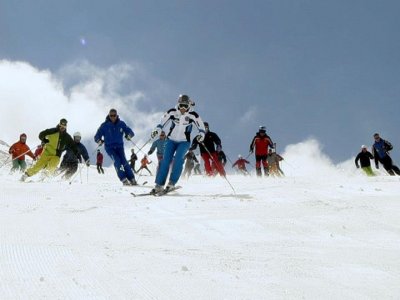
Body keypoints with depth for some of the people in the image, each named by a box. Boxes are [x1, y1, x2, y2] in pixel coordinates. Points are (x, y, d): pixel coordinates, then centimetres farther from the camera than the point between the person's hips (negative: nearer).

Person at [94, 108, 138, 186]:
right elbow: (97, 136, 1)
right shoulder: (104, 125, -2)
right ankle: (124, 180, -24)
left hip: (119, 146, 1)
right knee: (117, 160, -22)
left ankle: (132, 180, -13)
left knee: (124, 161, -16)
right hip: (109, 147, -1)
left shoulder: (121, 124, 3)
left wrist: (129, 135, -17)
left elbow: (130, 132, 7)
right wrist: (99, 141, -21)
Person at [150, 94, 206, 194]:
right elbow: (162, 122, -3)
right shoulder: (172, 112, -10)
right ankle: (159, 185, -7)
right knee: (166, 160, -10)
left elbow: (201, 128, -9)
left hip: (184, 142, -1)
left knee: (178, 159, -24)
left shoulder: (193, 115, -12)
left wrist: (201, 135, -29)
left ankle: (172, 182, -17)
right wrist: (157, 130, -20)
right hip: (171, 140, 1)